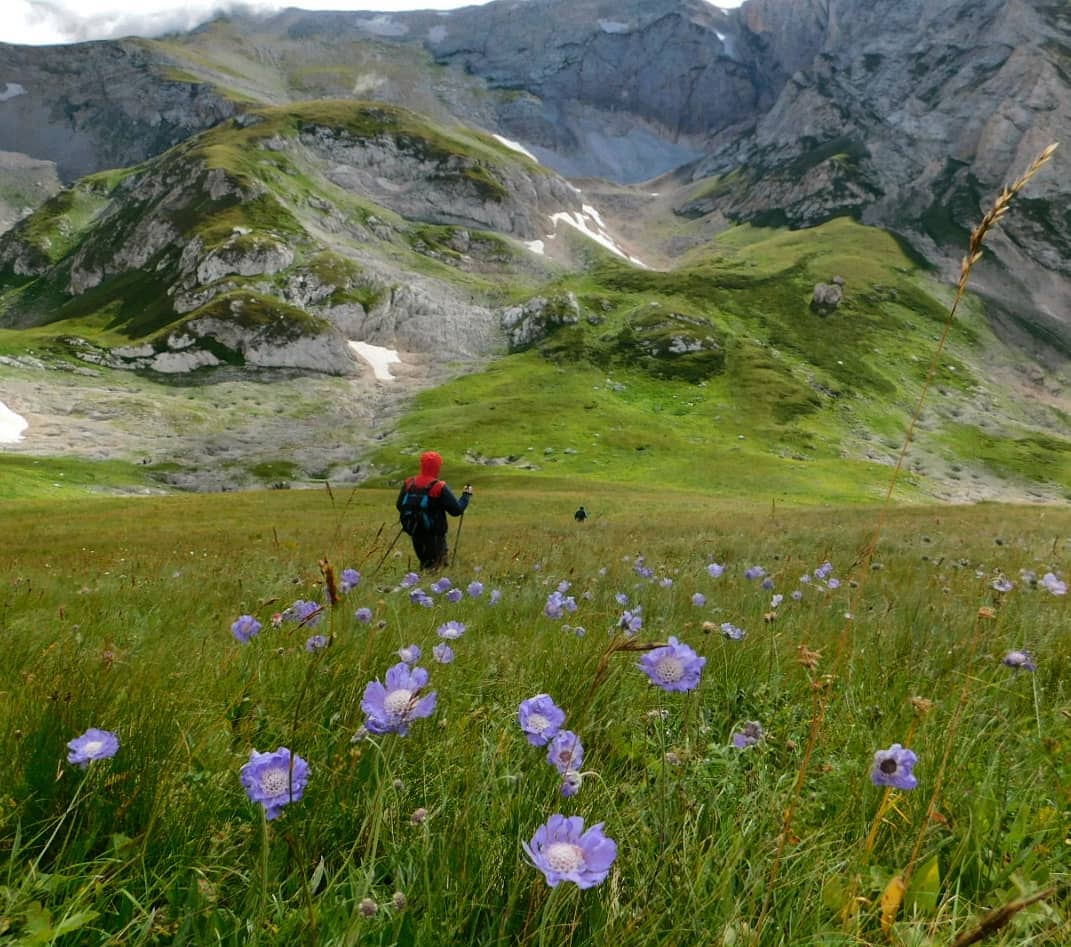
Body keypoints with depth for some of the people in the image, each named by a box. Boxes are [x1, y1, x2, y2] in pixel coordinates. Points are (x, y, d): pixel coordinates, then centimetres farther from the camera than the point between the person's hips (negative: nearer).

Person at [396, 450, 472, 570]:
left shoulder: (409, 483, -3)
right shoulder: (440, 488, -19)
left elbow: (399, 505, 9)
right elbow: (457, 510, -15)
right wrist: (466, 495, 0)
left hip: (416, 534, 5)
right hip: (435, 537, -5)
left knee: (424, 563, 23)